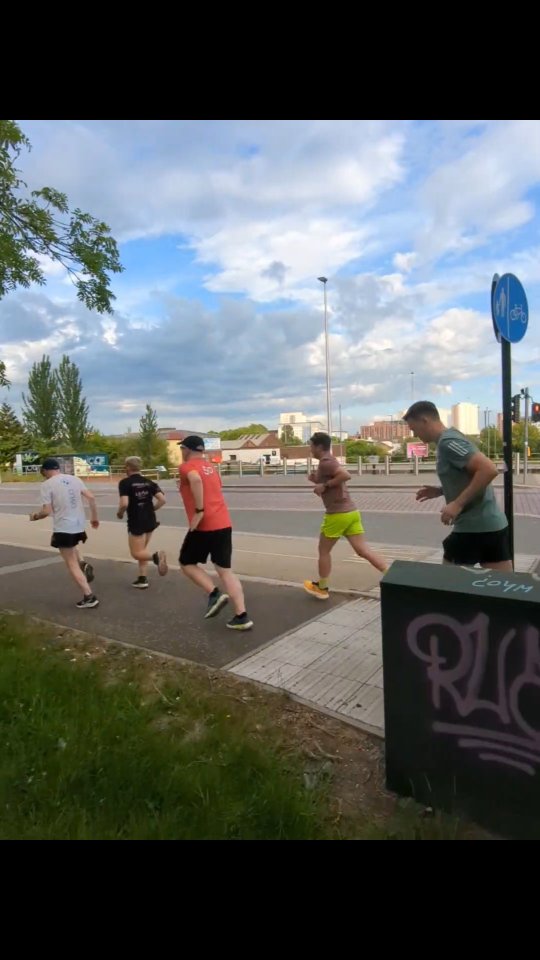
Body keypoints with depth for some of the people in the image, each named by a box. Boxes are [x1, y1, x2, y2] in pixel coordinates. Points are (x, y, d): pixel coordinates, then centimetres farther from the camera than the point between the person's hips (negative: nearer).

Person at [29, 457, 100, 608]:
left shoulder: (47, 484, -9)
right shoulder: (74, 479, 6)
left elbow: (47, 511, -13)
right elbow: (91, 498, 2)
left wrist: (35, 516, 9)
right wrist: (94, 518, 12)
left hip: (63, 528, -6)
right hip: (79, 525, 6)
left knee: (71, 565, 4)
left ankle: (89, 597, 2)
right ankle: (83, 565, 14)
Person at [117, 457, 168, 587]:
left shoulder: (125, 482, -10)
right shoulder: (148, 482, 6)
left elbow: (124, 504, -21)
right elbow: (162, 499, 0)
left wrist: (119, 513, 0)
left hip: (136, 522, -6)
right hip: (150, 520, 6)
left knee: (136, 553, 3)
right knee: (141, 550, 20)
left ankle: (157, 556, -26)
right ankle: (142, 579, 19)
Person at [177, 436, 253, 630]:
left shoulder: (186, 467, -3)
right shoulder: (211, 467, 20)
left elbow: (195, 480, -26)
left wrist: (198, 511, -23)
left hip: (204, 525, -7)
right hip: (224, 524, 7)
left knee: (187, 563, 15)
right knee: (225, 570, 8)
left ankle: (215, 594, -3)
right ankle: (242, 616, 1)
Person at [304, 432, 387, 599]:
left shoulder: (325, 462, -11)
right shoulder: (330, 461, 19)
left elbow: (346, 475, -28)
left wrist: (324, 485, -20)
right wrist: (317, 481, 13)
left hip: (337, 514, -9)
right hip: (351, 512, 9)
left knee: (324, 550, 10)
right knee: (363, 550, 6)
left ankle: (321, 588, 23)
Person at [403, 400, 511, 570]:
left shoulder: (448, 442, -15)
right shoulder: (451, 438, 14)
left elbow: (489, 470, -25)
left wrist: (458, 504, -24)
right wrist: (440, 491, 14)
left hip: (473, 527, -9)